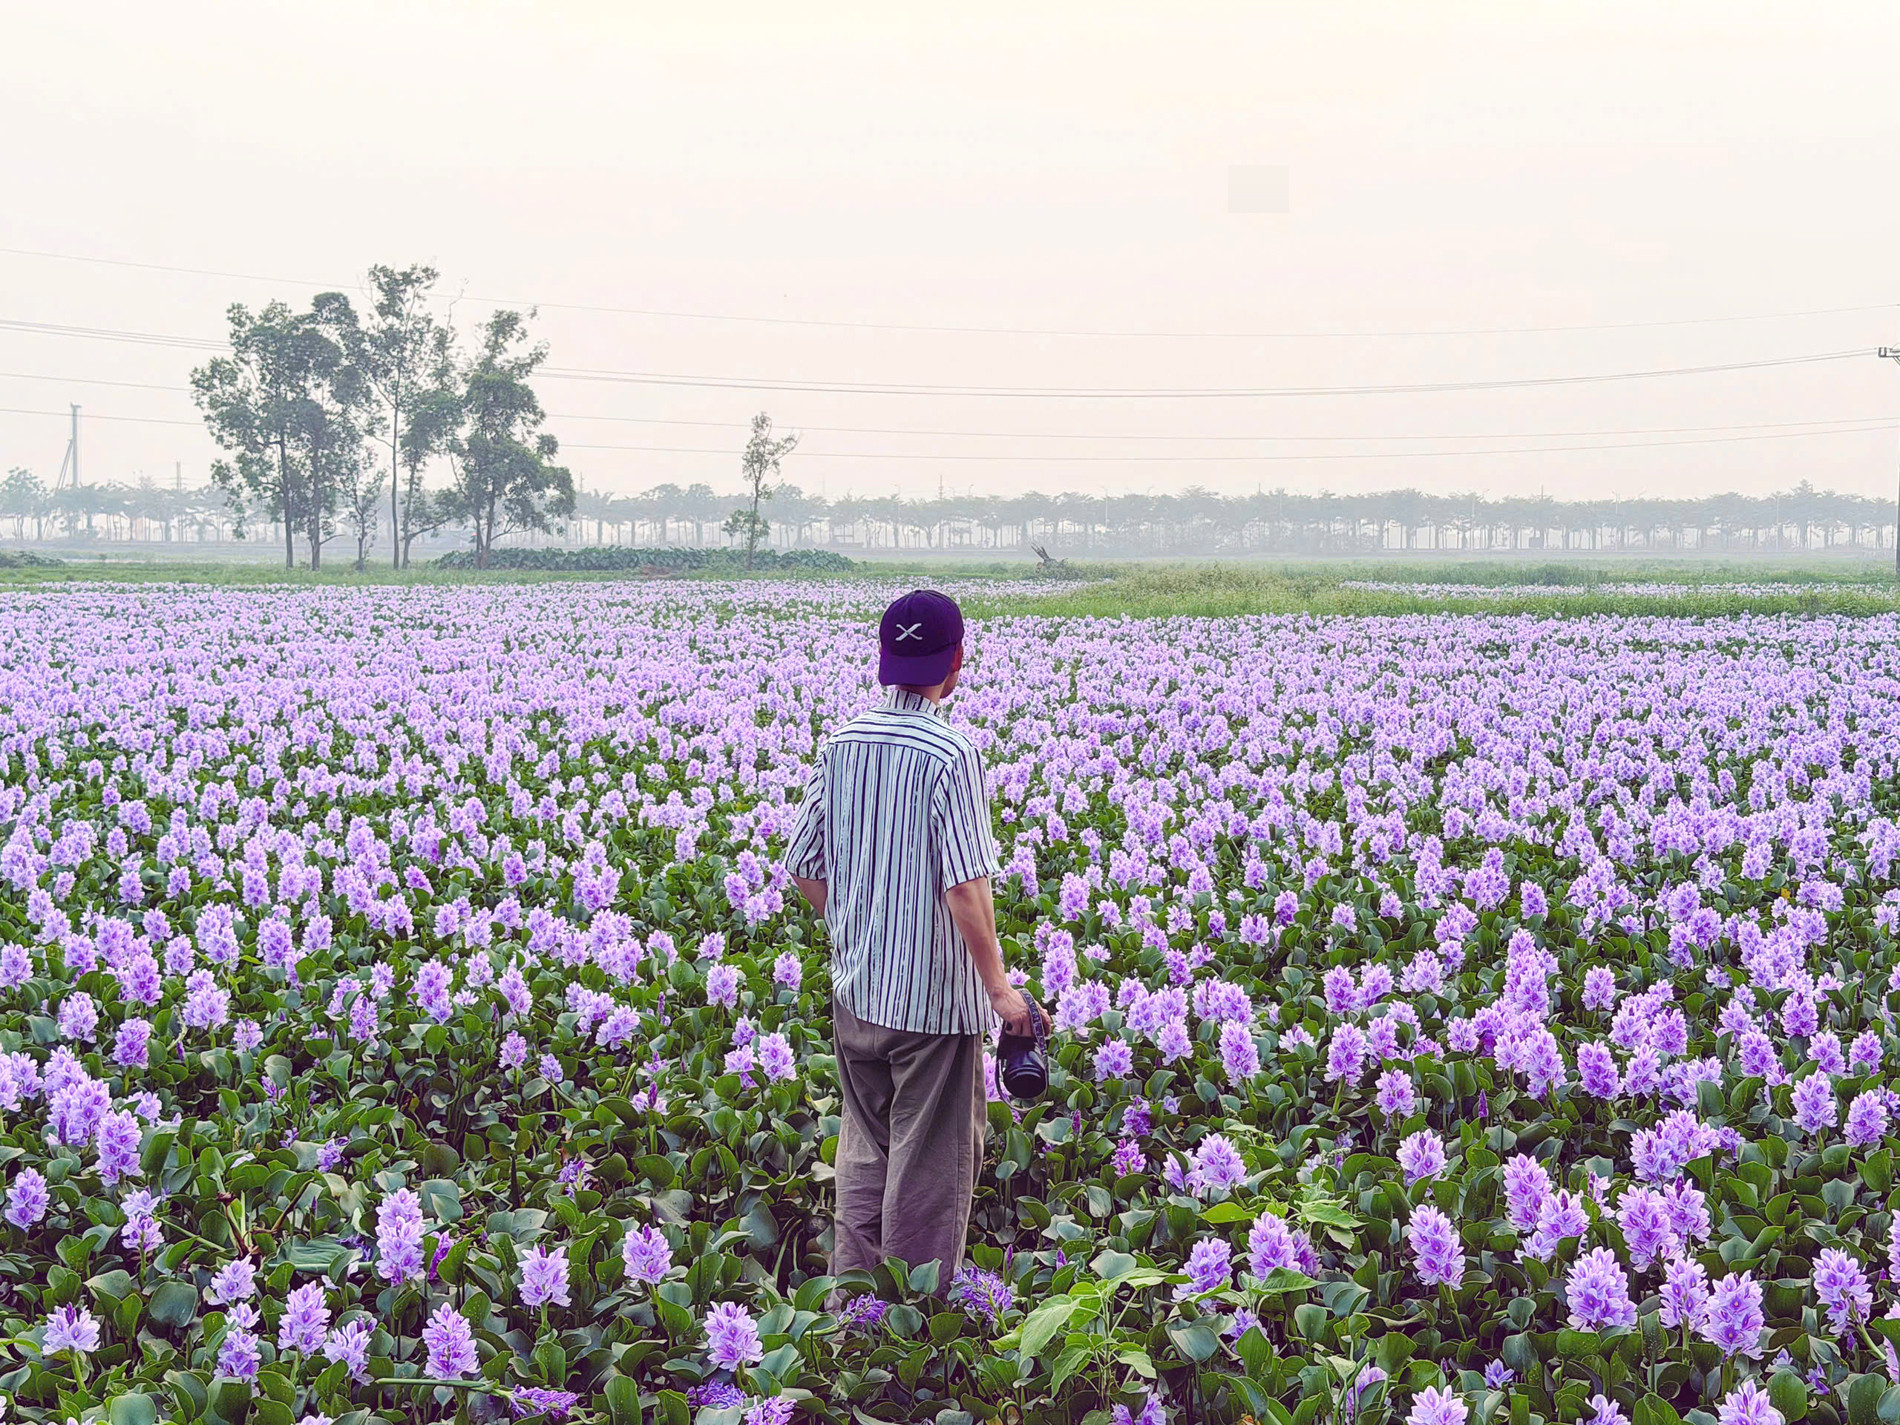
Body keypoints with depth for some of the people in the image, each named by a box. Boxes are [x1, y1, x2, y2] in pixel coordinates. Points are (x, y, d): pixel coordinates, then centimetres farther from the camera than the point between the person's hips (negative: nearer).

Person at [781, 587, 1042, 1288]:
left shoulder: (842, 742, 2)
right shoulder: (949, 754, -17)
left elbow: (804, 868, 7)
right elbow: (964, 885, -20)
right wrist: (998, 984, -12)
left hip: (855, 987, 6)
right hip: (934, 994, -6)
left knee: (863, 1153, 17)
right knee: (929, 1162, 5)